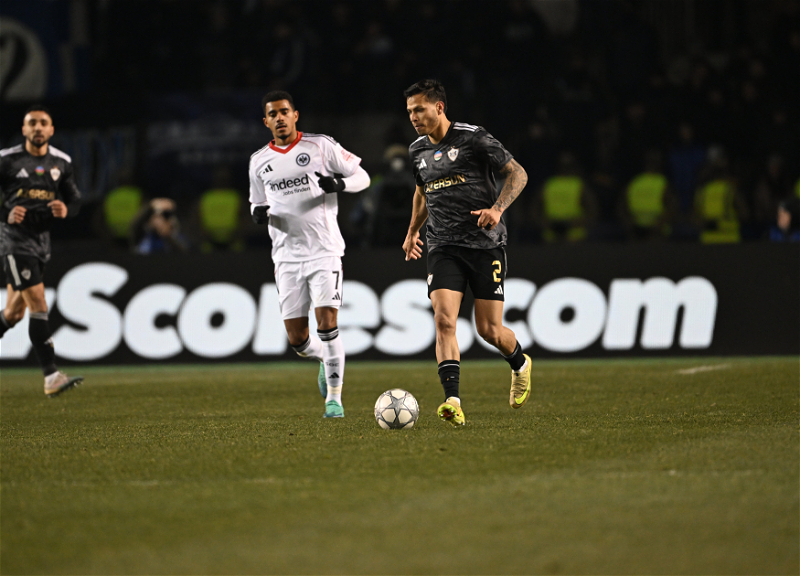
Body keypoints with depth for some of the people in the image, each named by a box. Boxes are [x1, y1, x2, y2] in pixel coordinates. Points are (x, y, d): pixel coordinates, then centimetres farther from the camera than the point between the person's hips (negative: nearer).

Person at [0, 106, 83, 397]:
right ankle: (52, 377, -19)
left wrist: (66, 209, -8)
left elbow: (74, 198, 15)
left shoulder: (61, 162, 8)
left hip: (41, 240, 6)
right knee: (38, 305, -16)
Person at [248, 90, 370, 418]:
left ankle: (334, 397, -5)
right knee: (297, 339, 3)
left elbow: (361, 176, 5)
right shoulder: (259, 162, 10)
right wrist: (259, 213, -2)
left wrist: (339, 184, -17)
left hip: (324, 251, -3)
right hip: (287, 256, 3)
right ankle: (325, 360, 36)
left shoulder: (321, 146, 0)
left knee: (327, 323, -16)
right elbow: (258, 203, 22)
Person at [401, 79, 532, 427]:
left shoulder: (473, 139, -7)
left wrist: (497, 208, -18)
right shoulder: (417, 151, 11)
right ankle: (453, 403, -26)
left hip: (486, 244, -4)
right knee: (444, 321, -18)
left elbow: (517, 173, -4)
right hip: (443, 247, 4)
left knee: (489, 330, -1)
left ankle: (519, 365, 34)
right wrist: (413, 231, 34)